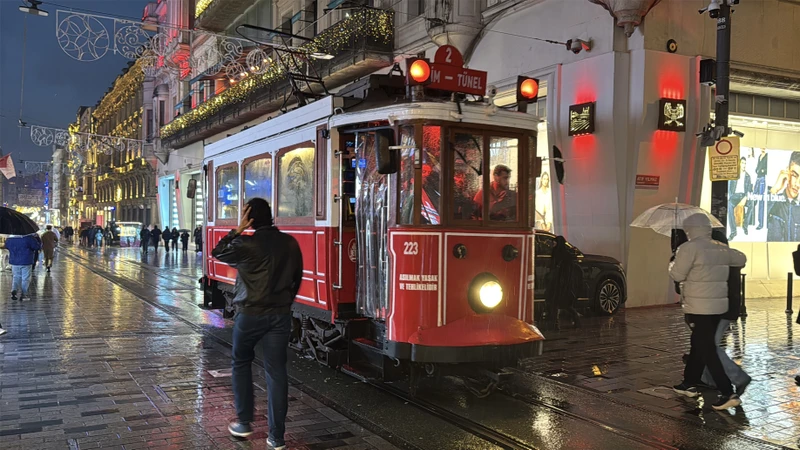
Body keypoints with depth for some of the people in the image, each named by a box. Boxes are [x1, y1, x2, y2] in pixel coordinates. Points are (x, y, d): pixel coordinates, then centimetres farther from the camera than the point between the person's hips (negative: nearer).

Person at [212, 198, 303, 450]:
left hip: (251, 314, -3)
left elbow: (217, 253, 4)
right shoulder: (290, 243, 0)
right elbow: (297, 277, 9)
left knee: (241, 363, 20)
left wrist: (238, 230, 1)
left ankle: (244, 422, 25)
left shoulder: (247, 245, -13)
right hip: (281, 314, 3)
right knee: (276, 370, 4)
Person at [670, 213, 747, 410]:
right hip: (719, 305, 8)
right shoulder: (722, 248, 9)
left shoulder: (689, 247, -14)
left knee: (707, 350, -4)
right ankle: (690, 383, 30)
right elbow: (742, 259, 25)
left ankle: (728, 393, -8)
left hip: (699, 307, -8)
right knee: (699, 344, 19)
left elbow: (677, 275, -13)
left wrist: (673, 264, 7)